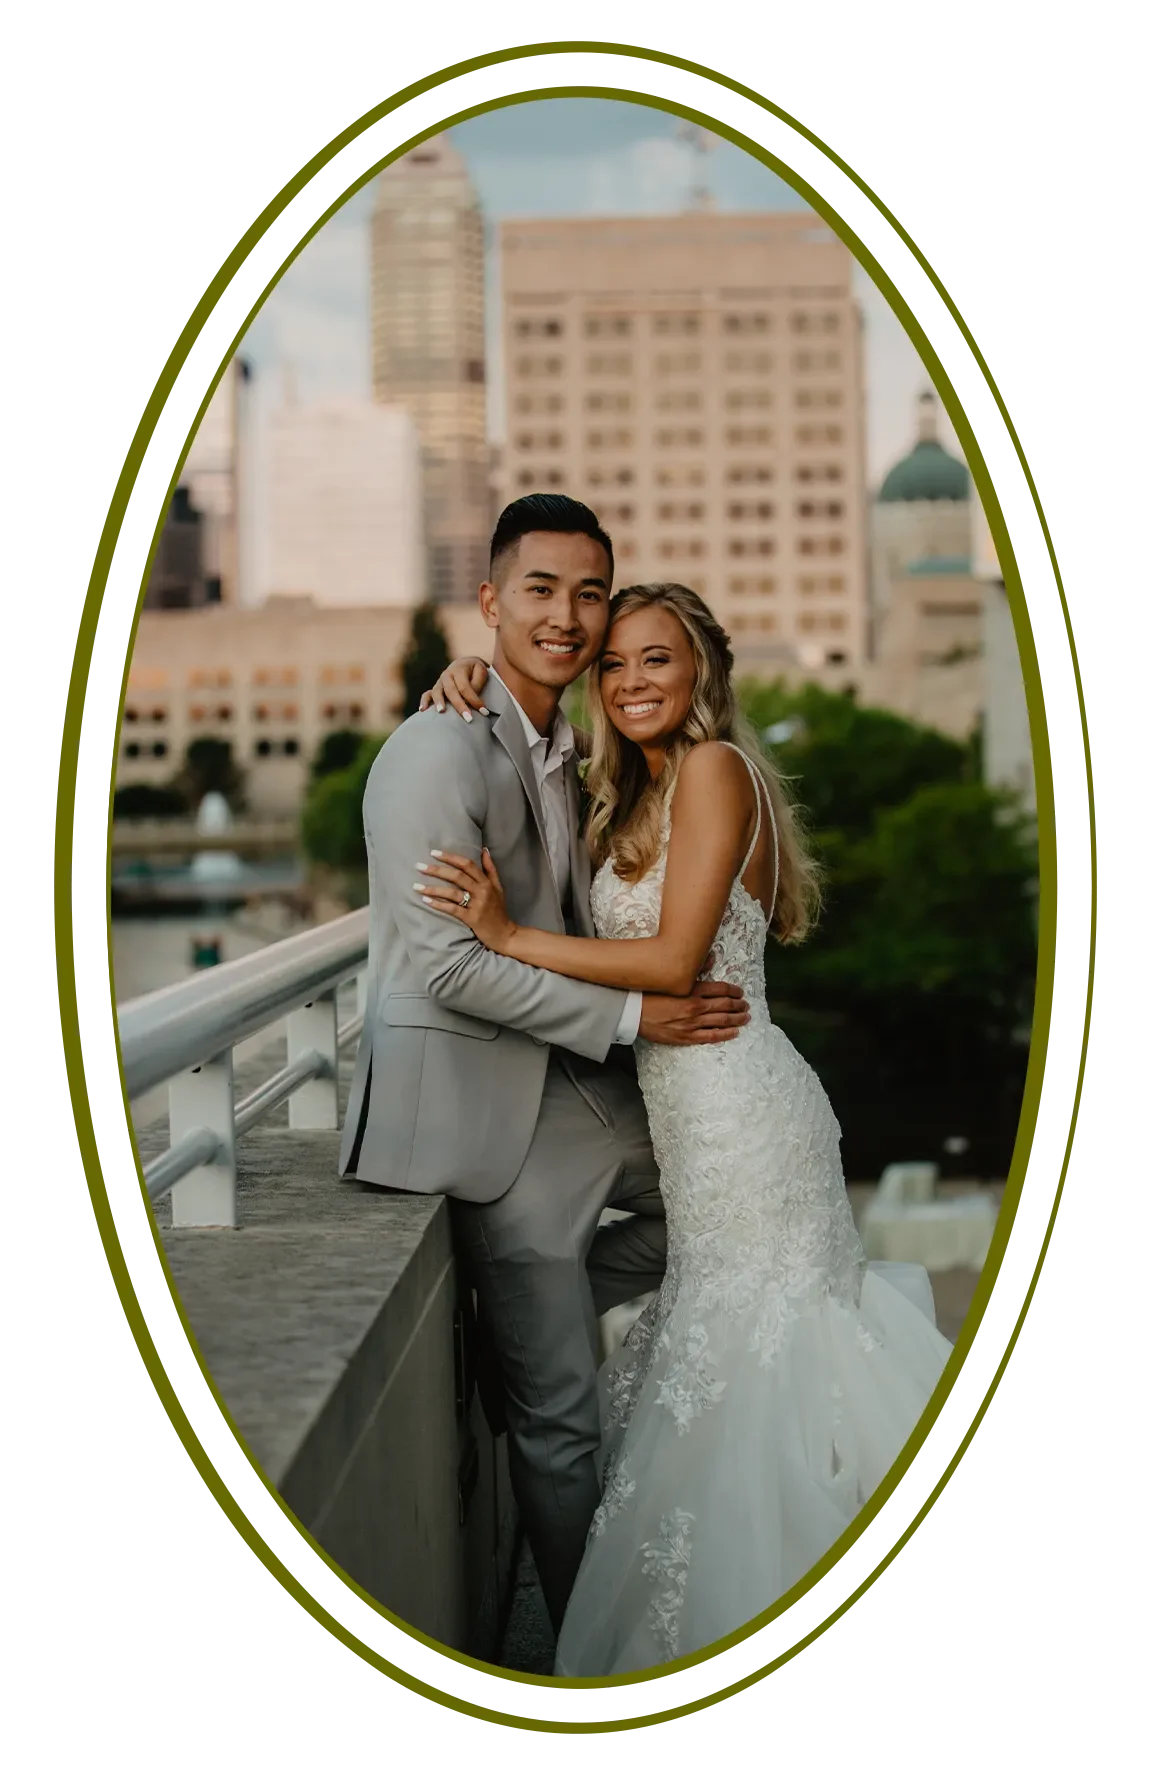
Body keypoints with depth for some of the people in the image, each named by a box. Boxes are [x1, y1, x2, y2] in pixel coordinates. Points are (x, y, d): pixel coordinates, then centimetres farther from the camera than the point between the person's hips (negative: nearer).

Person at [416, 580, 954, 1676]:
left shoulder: (715, 767, -11)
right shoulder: (635, 793, 15)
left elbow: (674, 960, -18)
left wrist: (511, 936, -15)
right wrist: (473, 691, 6)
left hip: (736, 1107, -9)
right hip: (699, 1106, 9)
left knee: (737, 1363, 0)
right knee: (753, 1352, 14)